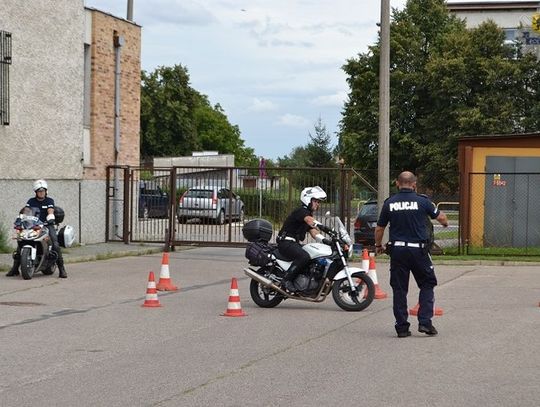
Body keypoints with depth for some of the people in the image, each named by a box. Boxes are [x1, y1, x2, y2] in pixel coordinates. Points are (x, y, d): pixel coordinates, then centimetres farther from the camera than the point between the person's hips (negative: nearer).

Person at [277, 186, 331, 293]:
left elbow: (314, 233, 12)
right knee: (304, 257, -33)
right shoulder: (301, 211, -10)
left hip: (294, 243, 10)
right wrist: (322, 227, -49)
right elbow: (309, 220, -33)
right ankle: (287, 280, -27)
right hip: (286, 241, -10)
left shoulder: (309, 214, 21)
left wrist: (325, 240, -5)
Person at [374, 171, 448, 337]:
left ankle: (402, 327, 7)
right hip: (418, 249, -2)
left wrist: (378, 245, 27)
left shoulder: (389, 203, 1)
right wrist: (445, 223, 35)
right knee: (427, 285, 12)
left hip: (397, 250, 2)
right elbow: (441, 218, 11)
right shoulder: (422, 201, -4)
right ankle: (425, 322, 2)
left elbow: (379, 228, 8)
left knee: (399, 289, 8)